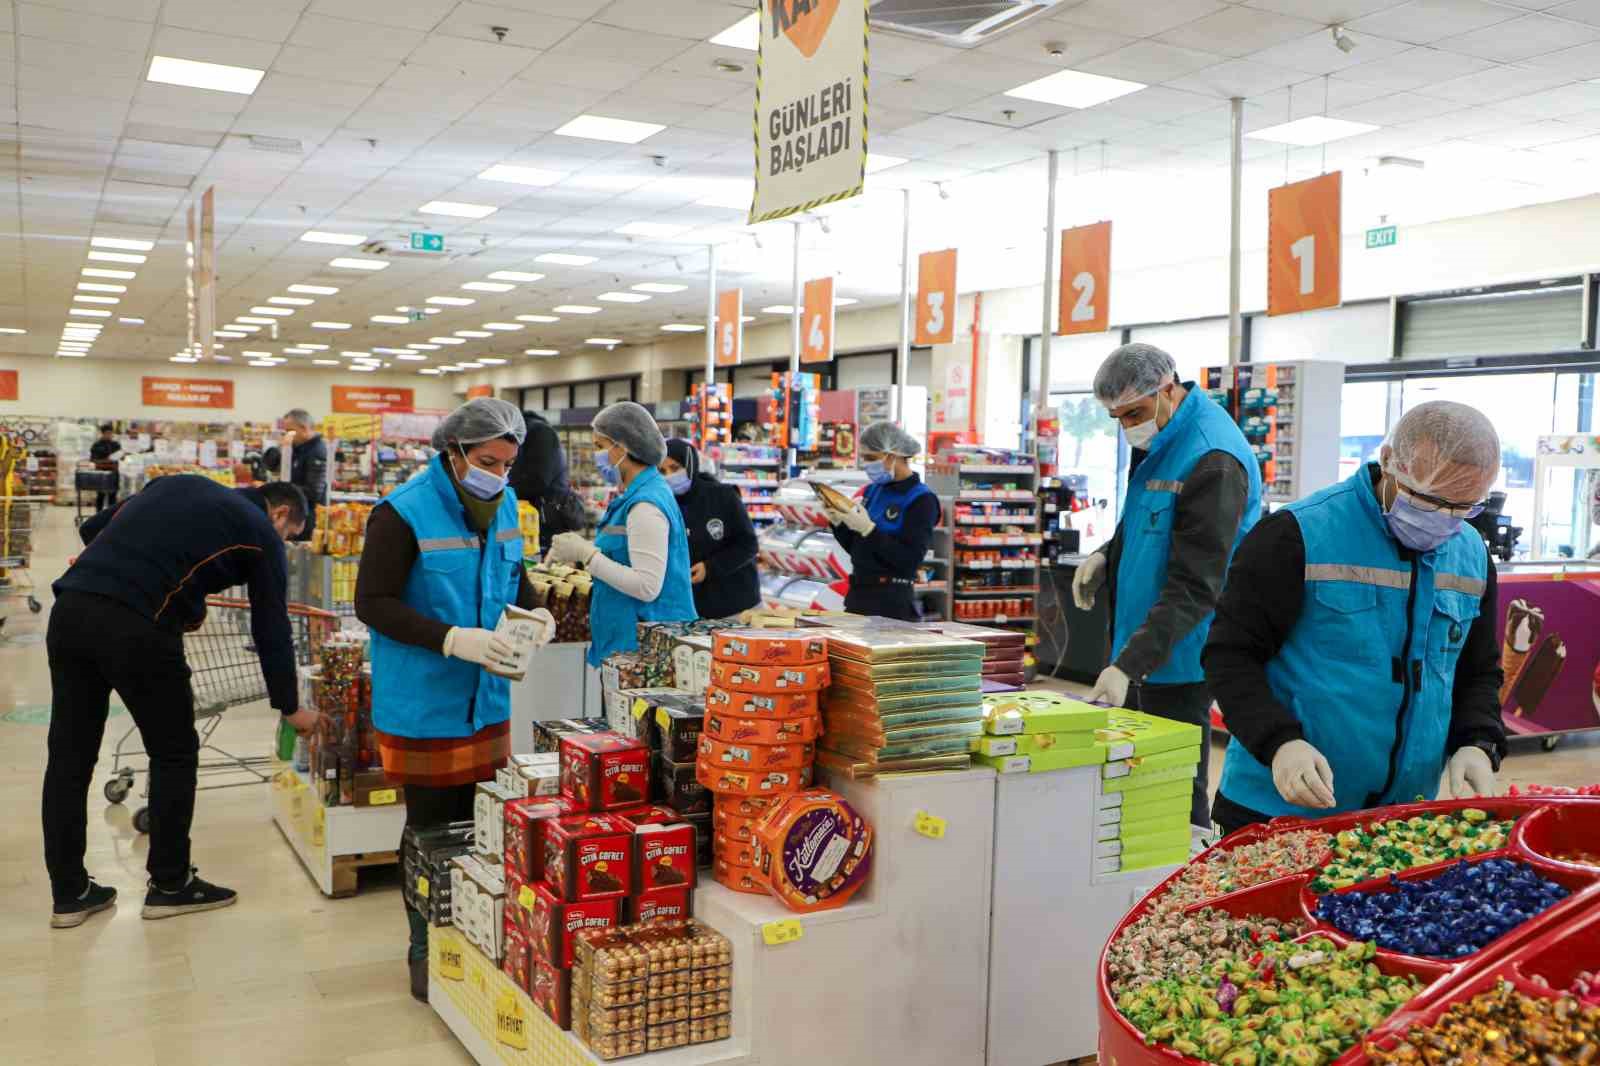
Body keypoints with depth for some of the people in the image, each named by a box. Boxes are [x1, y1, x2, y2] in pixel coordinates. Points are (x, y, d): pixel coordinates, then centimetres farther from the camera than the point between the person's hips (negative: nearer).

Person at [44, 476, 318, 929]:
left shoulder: (178, 483, 28)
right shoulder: (261, 533, 12)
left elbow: (92, 529, 27)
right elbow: (271, 629, 11)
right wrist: (291, 708, 22)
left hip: (70, 607, 6)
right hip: (138, 627, -6)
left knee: (69, 756, 13)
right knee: (174, 754, 12)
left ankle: (69, 892, 22)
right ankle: (169, 884, 19)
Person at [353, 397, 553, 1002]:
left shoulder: (505, 505, 5)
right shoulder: (403, 513, -16)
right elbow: (373, 603, -16)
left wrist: (534, 614, -3)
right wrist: (451, 639, -26)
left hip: (486, 703, 6)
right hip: (425, 707, -6)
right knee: (432, 832, 6)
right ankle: (426, 952, 24)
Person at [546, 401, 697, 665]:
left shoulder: (646, 505, -18)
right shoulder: (636, 496, 13)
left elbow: (647, 587, -23)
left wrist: (587, 554, -17)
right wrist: (579, 552, 9)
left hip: (640, 642, -10)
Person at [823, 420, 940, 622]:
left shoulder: (922, 499, -10)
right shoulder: (873, 489, 10)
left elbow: (909, 561, -19)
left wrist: (868, 529, -22)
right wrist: (837, 522, 0)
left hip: (892, 601, -7)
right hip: (858, 593, 7)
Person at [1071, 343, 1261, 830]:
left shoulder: (1213, 462, -22)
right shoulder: (1154, 440, 7)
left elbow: (1194, 588, -25)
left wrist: (1128, 665, -31)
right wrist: (1107, 556, 5)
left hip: (1177, 659, -9)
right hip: (1139, 643, 9)